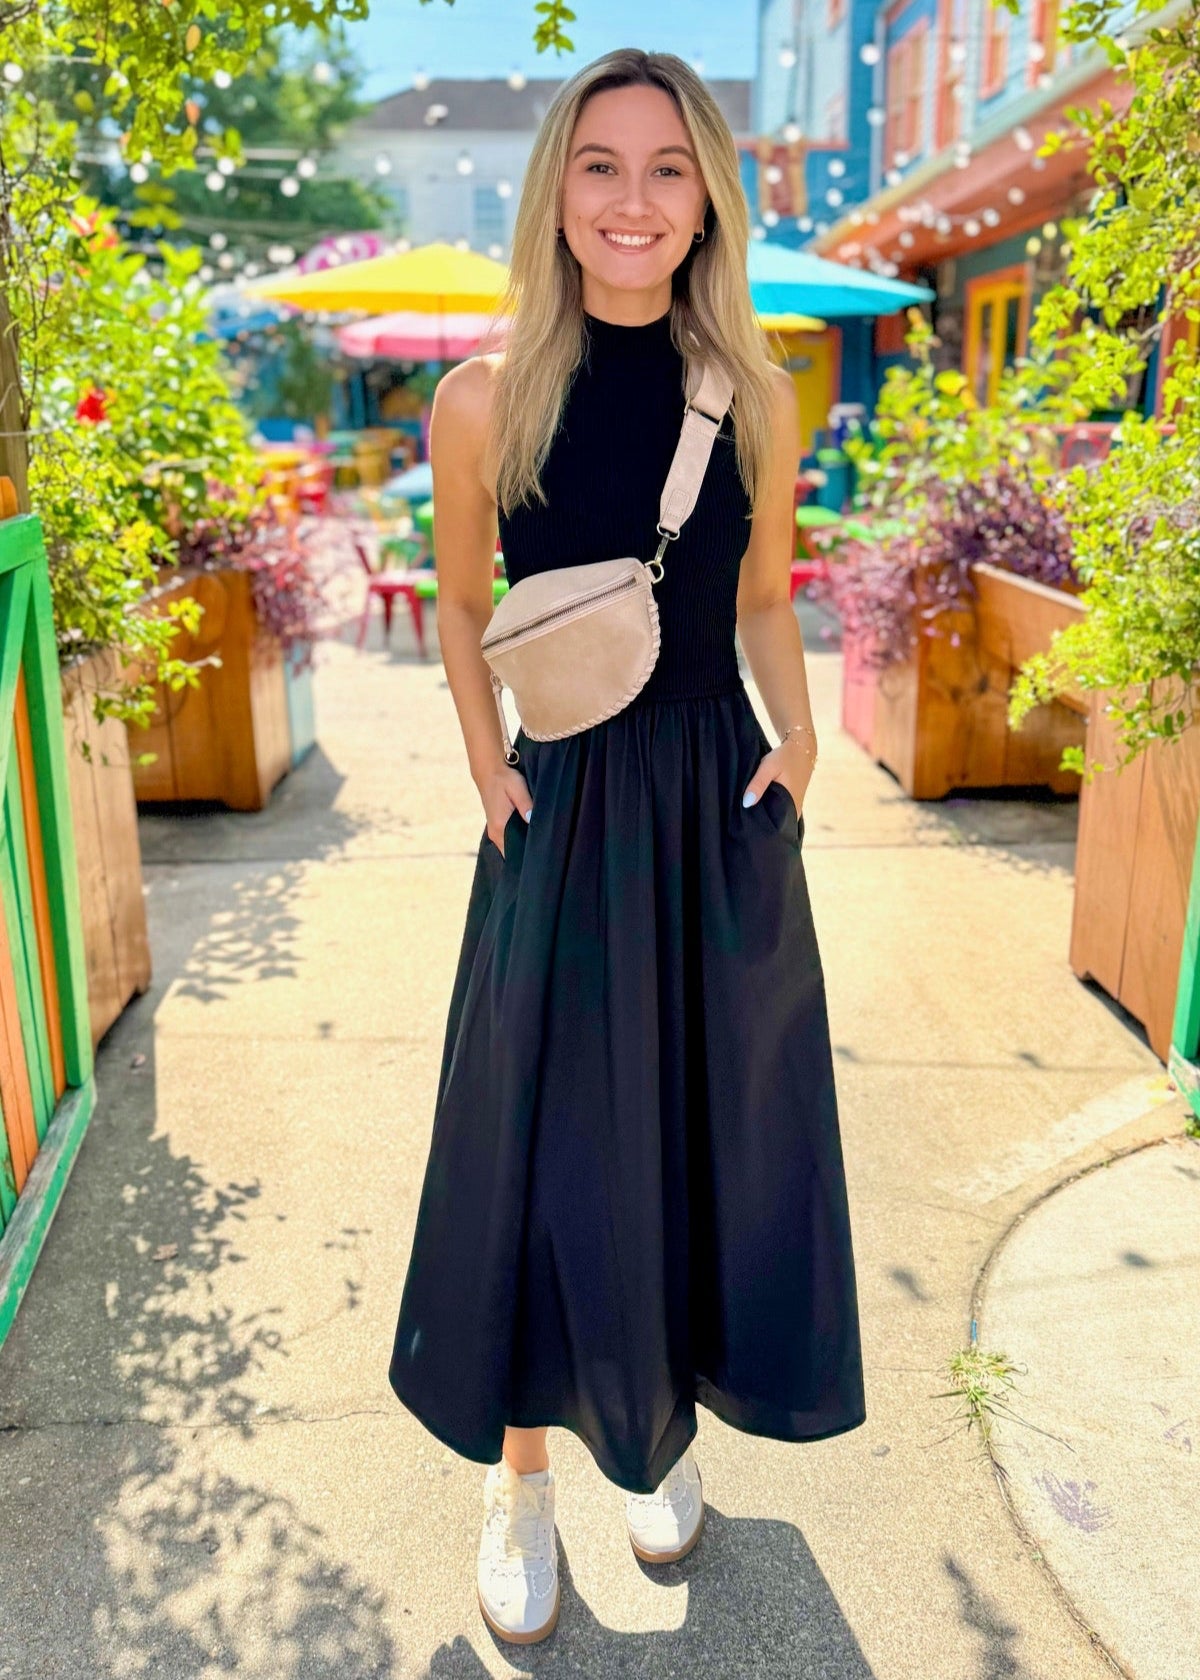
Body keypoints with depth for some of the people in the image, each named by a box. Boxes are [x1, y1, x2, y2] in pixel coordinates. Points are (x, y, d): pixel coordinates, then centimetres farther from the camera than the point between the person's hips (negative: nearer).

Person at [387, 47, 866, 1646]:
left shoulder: (757, 397, 0)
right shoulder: (488, 400, -6)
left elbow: (763, 601, 11)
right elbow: (461, 602, 6)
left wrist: (798, 735, -2)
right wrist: (488, 764, -4)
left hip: (730, 819, 2)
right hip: (564, 819, -2)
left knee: (712, 1142, 13)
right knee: (548, 1158, 6)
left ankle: (665, 1433, 39)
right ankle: (521, 1478, 30)